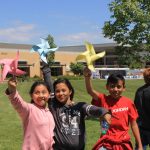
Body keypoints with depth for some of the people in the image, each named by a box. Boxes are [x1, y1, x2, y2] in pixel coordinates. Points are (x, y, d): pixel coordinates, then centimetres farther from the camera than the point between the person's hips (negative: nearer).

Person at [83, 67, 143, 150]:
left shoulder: (128, 102, -5)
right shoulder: (103, 99, -8)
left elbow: (134, 124, 2)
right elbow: (90, 91, -27)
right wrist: (87, 77, -47)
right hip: (107, 143, -1)